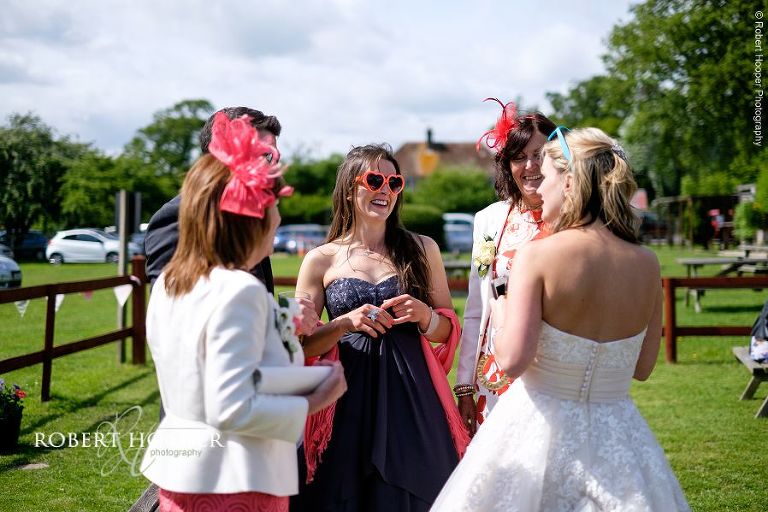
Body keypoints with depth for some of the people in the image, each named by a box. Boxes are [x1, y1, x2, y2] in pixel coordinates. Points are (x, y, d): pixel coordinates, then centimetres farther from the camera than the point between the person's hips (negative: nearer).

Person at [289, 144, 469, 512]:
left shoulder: (422, 250, 7)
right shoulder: (321, 260, 2)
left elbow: (448, 330, 11)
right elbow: (300, 344, 0)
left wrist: (424, 315, -10)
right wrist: (346, 323, -16)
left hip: (412, 398, 1)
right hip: (348, 400, -1)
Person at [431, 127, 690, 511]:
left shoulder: (537, 255, -16)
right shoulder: (647, 264, -3)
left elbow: (511, 361, -20)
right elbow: (642, 368, 6)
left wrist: (499, 302, -3)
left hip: (541, 421, -3)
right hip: (615, 432, 4)